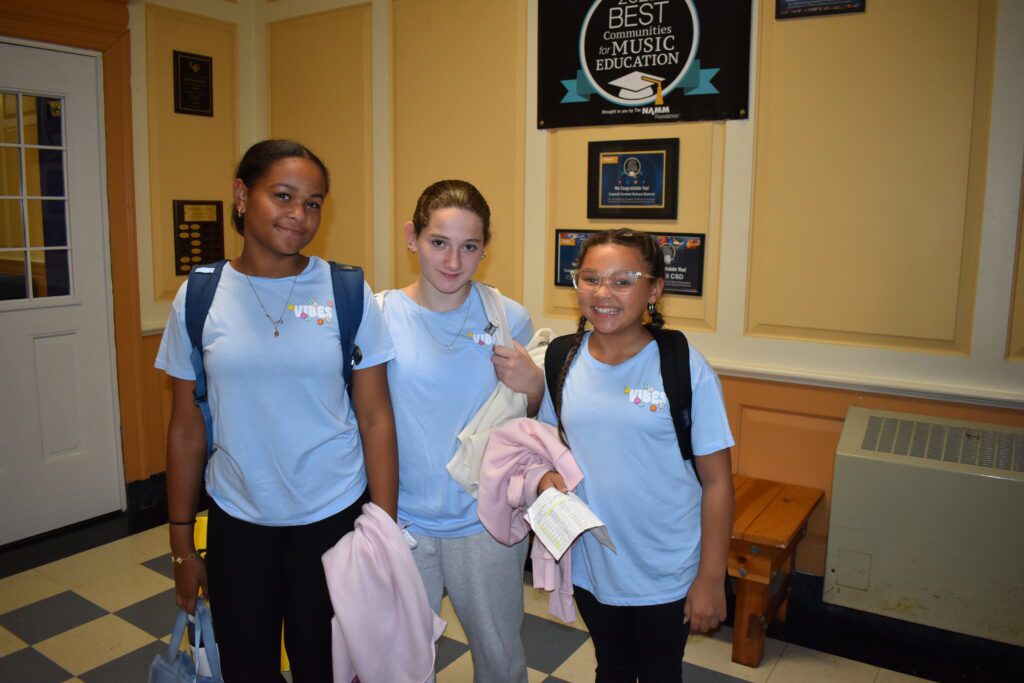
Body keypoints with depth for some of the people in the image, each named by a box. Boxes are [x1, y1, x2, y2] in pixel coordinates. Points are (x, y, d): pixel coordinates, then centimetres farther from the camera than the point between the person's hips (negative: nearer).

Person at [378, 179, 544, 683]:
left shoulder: (510, 319, -6)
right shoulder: (380, 316, -11)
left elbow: (531, 423, 5)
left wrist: (533, 386, -16)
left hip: (487, 522, 1)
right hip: (402, 521, 0)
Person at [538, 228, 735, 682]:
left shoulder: (685, 368, -18)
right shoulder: (562, 360, -6)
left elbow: (716, 480, -13)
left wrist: (711, 579, -11)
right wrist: (547, 476, -13)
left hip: (666, 574, -3)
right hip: (590, 563, 3)